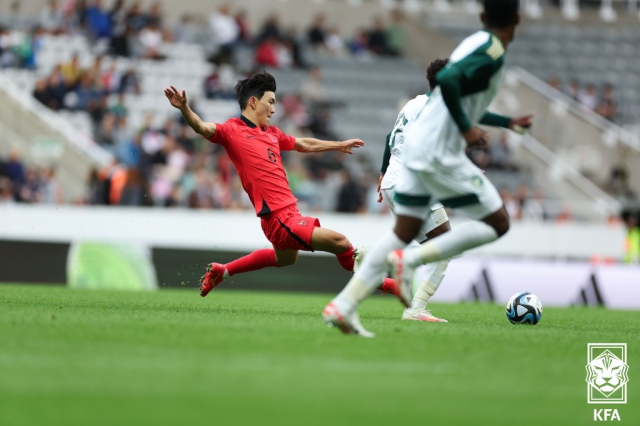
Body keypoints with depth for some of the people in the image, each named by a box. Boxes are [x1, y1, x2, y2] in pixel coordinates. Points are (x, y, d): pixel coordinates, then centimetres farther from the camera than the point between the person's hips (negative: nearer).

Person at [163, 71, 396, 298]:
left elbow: (304, 144, 31)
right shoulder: (233, 131, -7)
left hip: (287, 212, 10)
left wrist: (340, 145, 40)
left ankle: (221, 271, 46)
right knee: (340, 242, -14)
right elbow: (202, 127, -23)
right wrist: (184, 108, -43)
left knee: (285, 258, 36)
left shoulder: (271, 133, 16)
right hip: (280, 218, -10)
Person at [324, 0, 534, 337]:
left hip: (416, 145, 9)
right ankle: (411, 260, -10)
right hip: (441, 154, -9)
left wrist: (507, 122, 38)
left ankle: (343, 305, 3)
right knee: (497, 225, 1)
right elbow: (447, 79, -29)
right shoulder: (493, 53, -12)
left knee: (403, 232, 11)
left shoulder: (476, 44, 17)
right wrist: (467, 128, -20)